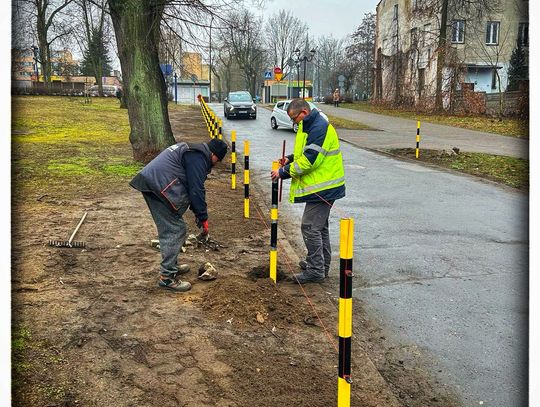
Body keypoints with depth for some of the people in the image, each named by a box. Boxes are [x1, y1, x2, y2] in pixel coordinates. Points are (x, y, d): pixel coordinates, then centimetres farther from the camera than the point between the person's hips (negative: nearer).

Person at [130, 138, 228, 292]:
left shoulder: (192, 151, 25)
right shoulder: (199, 157, -8)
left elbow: (191, 186, 29)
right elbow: (197, 190, -12)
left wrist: (197, 213, 28)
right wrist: (203, 217, -2)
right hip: (161, 185, -11)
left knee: (167, 228, 20)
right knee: (175, 230, -5)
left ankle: (171, 266, 32)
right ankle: (167, 277, -3)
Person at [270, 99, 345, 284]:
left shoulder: (319, 129, -20)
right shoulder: (310, 126, 14)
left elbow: (309, 161, -24)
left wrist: (283, 172, -16)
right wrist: (291, 158, 8)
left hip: (322, 188, -11)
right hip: (322, 187, 11)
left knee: (310, 227, -8)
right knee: (319, 226, 18)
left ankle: (316, 270, 0)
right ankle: (321, 264, 30)